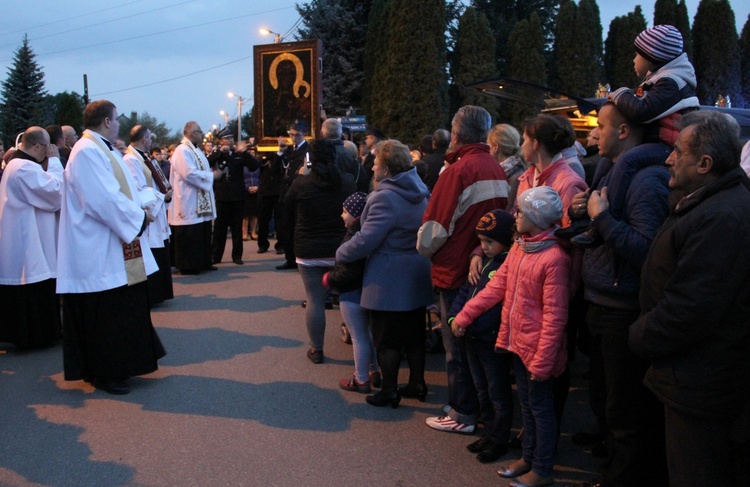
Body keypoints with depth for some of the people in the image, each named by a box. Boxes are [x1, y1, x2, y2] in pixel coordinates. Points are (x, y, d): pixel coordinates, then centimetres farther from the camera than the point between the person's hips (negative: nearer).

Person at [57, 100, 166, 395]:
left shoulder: (104, 150, 14)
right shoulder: (87, 152, -18)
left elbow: (124, 189, 18)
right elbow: (103, 200, -25)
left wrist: (142, 207, 0)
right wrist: (138, 218, -14)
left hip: (116, 250, 11)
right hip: (99, 252, -11)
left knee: (122, 311, 17)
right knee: (104, 314, 0)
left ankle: (118, 366, 29)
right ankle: (103, 374, 11)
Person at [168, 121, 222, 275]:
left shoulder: (195, 150, 17)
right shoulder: (182, 150, -15)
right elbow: (189, 173, -24)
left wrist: (211, 172, 4)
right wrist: (211, 175, -15)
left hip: (200, 202, 10)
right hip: (189, 202, -10)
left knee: (202, 233, 13)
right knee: (189, 235, -4)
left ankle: (203, 262, 20)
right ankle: (188, 265, 3)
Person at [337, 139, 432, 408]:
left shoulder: (385, 197, -20)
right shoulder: (420, 193, 7)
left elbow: (366, 240, -23)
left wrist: (340, 254, -8)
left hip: (388, 281, -8)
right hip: (417, 277, 8)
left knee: (387, 338, 4)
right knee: (414, 333, 18)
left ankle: (389, 391, 12)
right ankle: (417, 383, 27)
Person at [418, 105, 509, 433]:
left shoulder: (459, 170, -18)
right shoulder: (497, 170, 3)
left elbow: (434, 229, -17)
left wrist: (425, 250, 3)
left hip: (456, 271, -7)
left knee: (457, 345, 5)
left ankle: (463, 415, 15)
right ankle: (482, 405, 30)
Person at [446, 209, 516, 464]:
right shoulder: (483, 261, 9)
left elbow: (502, 306, -24)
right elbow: (466, 290, 14)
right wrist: (454, 316, 1)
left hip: (494, 342, -9)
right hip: (473, 338, 9)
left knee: (498, 395, 8)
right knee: (482, 390, 20)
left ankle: (499, 441, 21)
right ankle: (489, 434, 35)